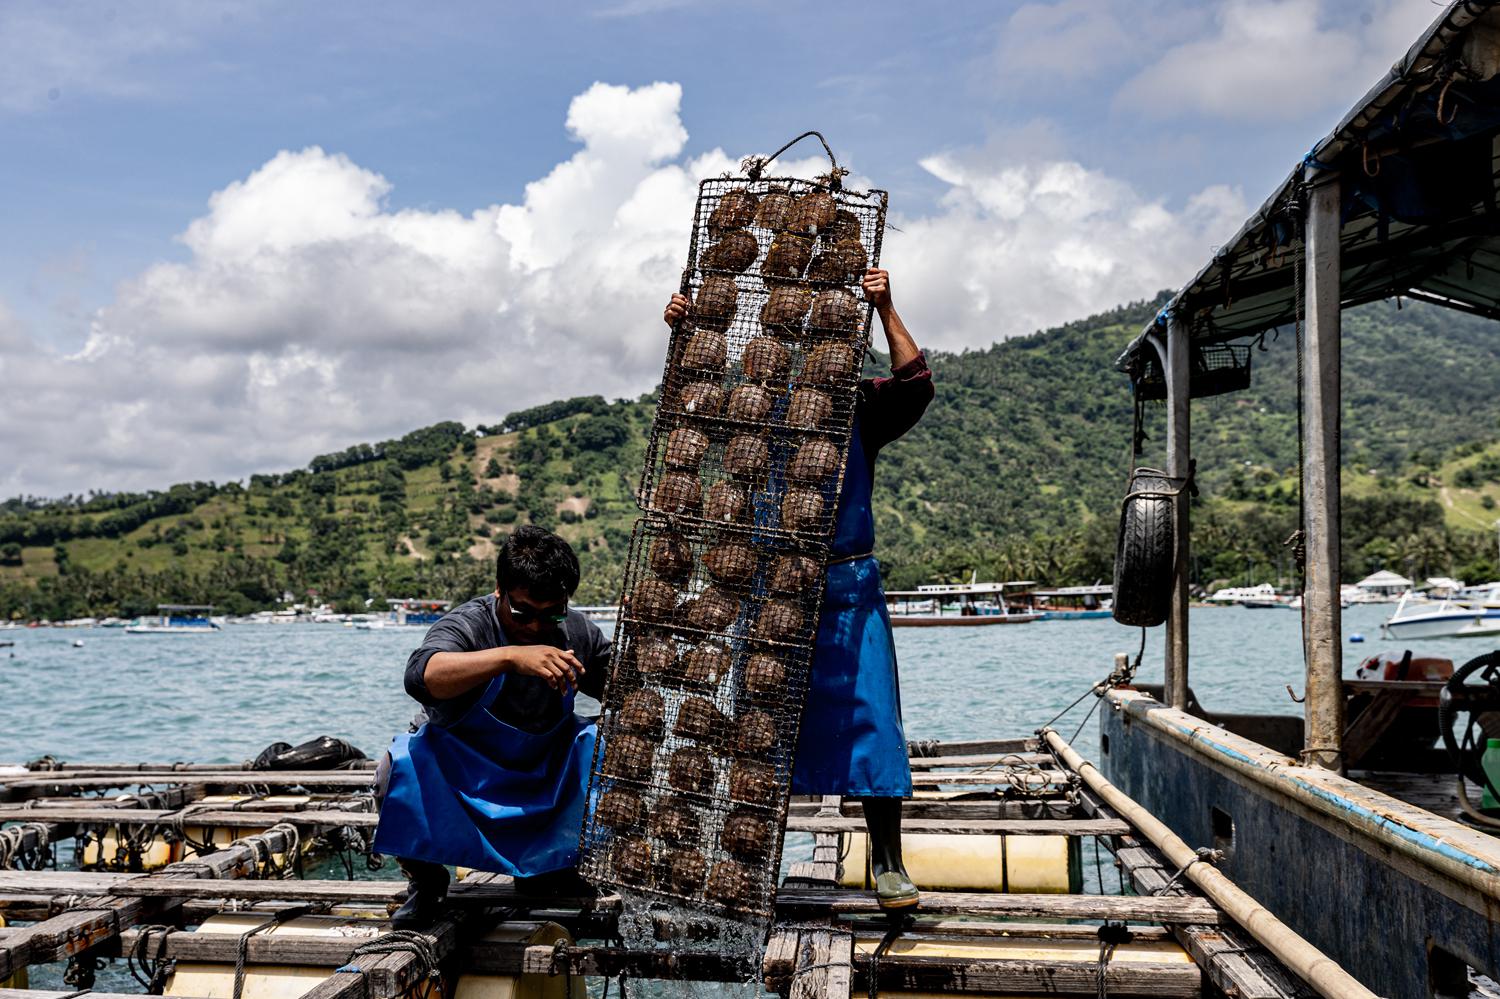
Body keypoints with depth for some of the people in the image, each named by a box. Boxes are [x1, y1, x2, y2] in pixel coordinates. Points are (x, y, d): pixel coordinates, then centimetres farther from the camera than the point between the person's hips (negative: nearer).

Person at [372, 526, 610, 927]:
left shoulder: (577, 633, -7)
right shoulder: (467, 624, -23)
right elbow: (422, 675, -45)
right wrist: (512, 656, -56)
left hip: (543, 776, 4)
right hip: (454, 773, -4)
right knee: (399, 767, -34)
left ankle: (549, 867, 5)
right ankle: (425, 880, -3)